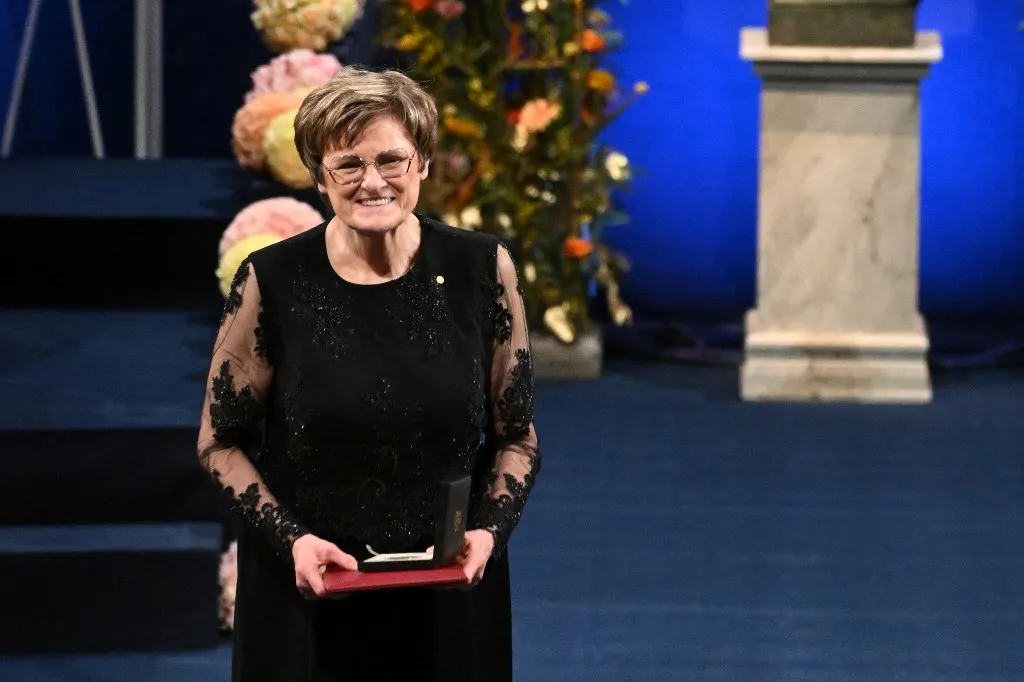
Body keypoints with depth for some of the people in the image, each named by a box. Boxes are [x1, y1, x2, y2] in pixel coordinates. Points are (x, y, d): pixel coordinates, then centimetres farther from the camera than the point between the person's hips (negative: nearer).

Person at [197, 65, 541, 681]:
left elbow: (517, 437, 4)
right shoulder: (273, 281, -9)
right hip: (306, 603, -1)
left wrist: (490, 531, -13)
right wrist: (290, 539, -15)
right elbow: (221, 442, -1)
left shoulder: (482, 270, -5)